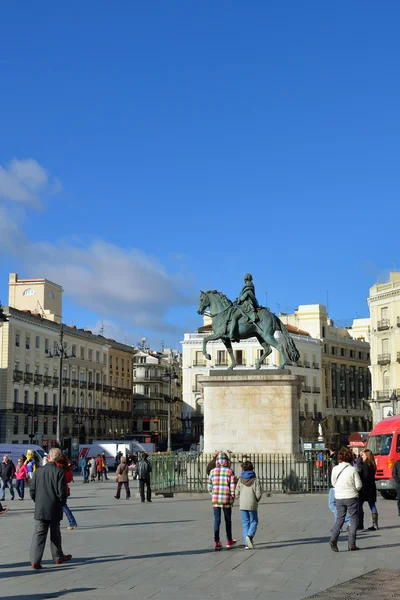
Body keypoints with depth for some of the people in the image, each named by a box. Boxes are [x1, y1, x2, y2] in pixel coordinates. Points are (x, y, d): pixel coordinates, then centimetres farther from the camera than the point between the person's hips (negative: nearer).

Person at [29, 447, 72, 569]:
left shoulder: (38, 471, -2)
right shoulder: (59, 472, -12)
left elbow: (32, 490, 1)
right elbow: (62, 492, -14)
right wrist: (62, 503, 5)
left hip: (40, 509, 2)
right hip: (54, 509, -2)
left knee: (39, 534, 2)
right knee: (55, 533, 15)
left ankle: (35, 560, -6)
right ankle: (58, 557, 28)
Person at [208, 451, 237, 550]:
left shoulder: (213, 471, 2)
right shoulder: (230, 472, -5)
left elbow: (210, 487, 5)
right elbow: (233, 486, -7)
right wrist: (232, 497, 5)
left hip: (215, 499, 1)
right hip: (227, 500, -1)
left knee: (217, 520, 3)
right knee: (228, 520, 13)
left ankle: (216, 542, -6)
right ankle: (229, 541, 25)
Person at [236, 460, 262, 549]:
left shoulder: (240, 480, 1)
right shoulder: (255, 479, -5)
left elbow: (237, 493, -1)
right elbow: (258, 493, -8)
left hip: (242, 504, 2)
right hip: (252, 505, -2)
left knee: (245, 523, 9)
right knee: (254, 521, 12)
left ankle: (246, 544, 5)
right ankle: (250, 535, -14)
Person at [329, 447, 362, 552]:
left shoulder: (335, 469, -5)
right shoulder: (352, 470, -13)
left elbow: (333, 483, 6)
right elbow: (359, 485, -9)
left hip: (339, 497, 3)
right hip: (351, 497, -3)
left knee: (340, 518, 13)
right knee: (354, 519, 9)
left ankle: (333, 538, -7)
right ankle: (351, 544, 6)